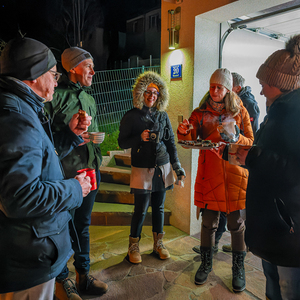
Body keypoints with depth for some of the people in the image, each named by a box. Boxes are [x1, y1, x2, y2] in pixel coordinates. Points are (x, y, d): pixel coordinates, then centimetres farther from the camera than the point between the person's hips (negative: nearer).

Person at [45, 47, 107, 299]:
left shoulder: (89, 99, 15)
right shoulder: (57, 96, -9)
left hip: (90, 170, 7)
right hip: (67, 172, -7)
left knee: (83, 224, 17)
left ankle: (83, 275, 34)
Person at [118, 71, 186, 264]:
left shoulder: (163, 116, 8)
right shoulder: (131, 116, -2)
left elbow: (171, 142, 10)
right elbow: (122, 142, -1)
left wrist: (177, 166, 5)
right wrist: (140, 138, -18)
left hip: (162, 168, 4)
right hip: (142, 170, -3)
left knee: (159, 207, 12)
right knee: (141, 209, 0)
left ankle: (158, 243, 30)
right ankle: (133, 246, 21)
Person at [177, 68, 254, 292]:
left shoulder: (239, 111, 5)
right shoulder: (200, 112, 5)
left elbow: (250, 143, 4)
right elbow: (189, 141, -3)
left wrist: (234, 137, -15)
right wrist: (184, 132, -25)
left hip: (235, 173, 0)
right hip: (209, 173, 0)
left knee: (236, 222, 7)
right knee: (209, 221, 8)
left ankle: (238, 268, 29)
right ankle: (206, 263, 31)